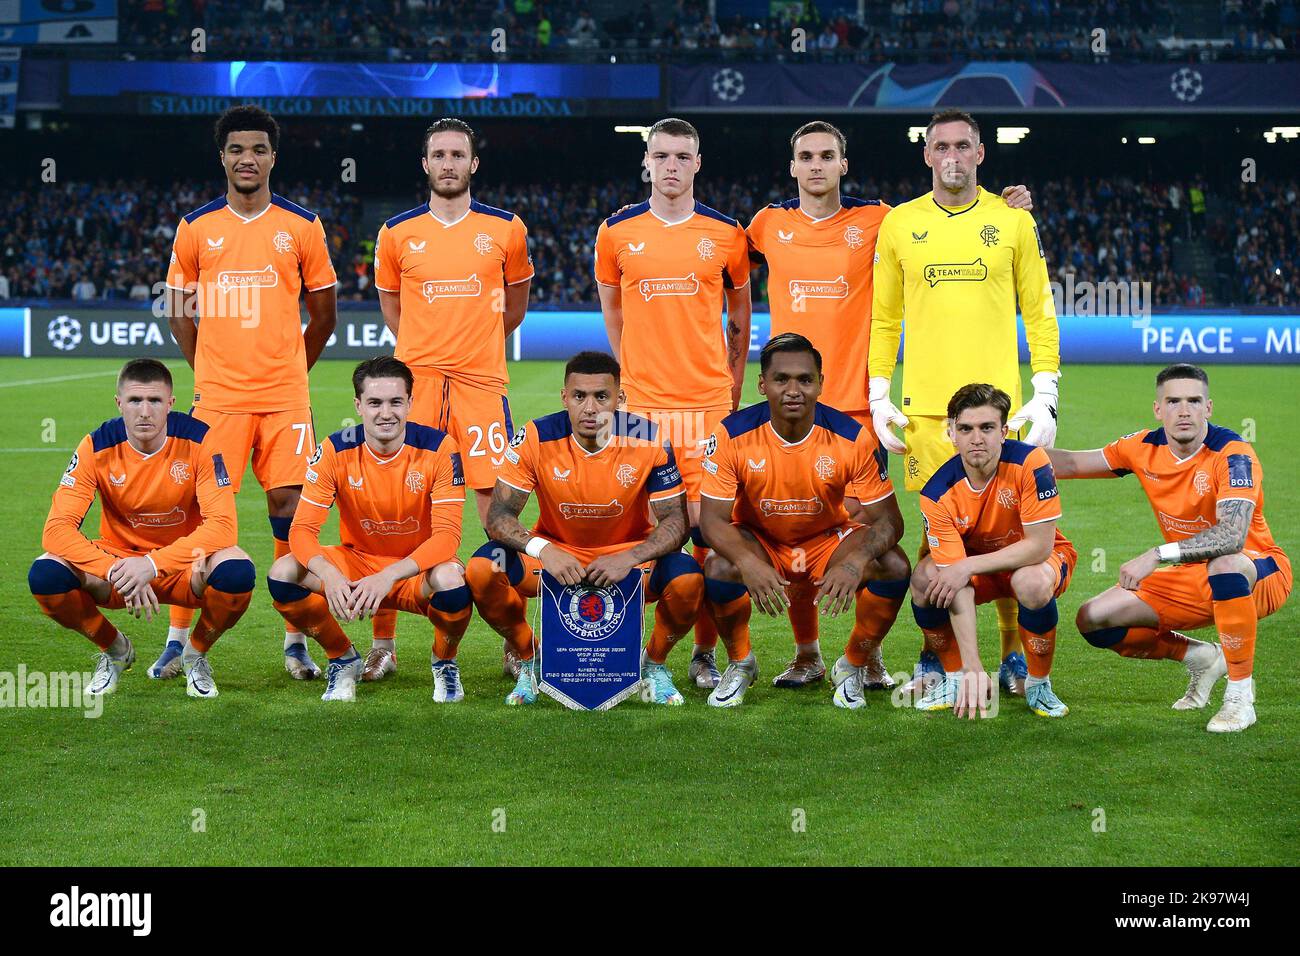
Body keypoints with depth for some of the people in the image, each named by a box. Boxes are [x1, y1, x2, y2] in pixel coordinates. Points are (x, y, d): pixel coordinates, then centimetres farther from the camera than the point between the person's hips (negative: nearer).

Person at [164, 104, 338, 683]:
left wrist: (286, 370, 9)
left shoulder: (302, 227, 4)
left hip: (285, 396, 0)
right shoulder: (195, 228, 6)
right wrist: (207, 369, 8)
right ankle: (178, 640, 8)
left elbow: (323, 314, 10)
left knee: (289, 506, -2)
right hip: (217, 395, 0)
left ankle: (295, 640, 8)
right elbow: (178, 310, 14)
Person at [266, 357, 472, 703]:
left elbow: (447, 535, -23)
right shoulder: (335, 451, -12)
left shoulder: (438, 448, -17)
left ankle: (444, 663, -3)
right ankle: (344, 660, 3)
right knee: (283, 573, -23)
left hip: (417, 571, -2)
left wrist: (388, 576, -38)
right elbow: (303, 528, -15)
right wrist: (330, 576, -37)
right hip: (357, 560, 2)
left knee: (451, 578, -37)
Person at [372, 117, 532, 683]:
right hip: (414, 380, 0)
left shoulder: (505, 229, 5)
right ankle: (383, 643, 7)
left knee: (498, 506, -1)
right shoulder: (397, 233, 6)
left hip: (482, 382, 0)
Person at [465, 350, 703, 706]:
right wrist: (542, 549, -35)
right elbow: (499, 515, -14)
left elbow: (674, 521, -13)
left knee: (687, 580, -31)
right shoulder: (537, 438, -16)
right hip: (555, 553, 1)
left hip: (631, 554, 0)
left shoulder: (650, 440, -16)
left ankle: (655, 663, 3)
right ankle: (528, 661, 2)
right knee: (482, 569, -26)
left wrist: (629, 558, -33)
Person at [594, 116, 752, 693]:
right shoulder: (617, 232, 6)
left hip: (708, 401, 0)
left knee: (709, 525, -1)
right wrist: (633, 370, 12)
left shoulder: (725, 233, 6)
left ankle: (705, 652, 8)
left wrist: (732, 382, 12)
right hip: (641, 401, 0)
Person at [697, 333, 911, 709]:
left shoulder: (852, 437, -20)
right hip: (758, 543, -1)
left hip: (828, 540, 1)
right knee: (719, 568, -33)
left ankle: (853, 666, 1)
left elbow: (888, 521, -17)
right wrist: (749, 563, -42)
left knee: (894, 566, -25)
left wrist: (855, 562, -40)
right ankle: (740, 664, -2)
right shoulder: (734, 435, -21)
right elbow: (713, 518, -21)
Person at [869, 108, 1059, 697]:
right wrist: (878, 398, 5)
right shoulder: (899, 224, 8)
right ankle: (935, 655, 13)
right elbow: (883, 319, 12)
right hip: (925, 405, 1)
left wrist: (1045, 397, 0)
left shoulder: (1013, 220, 6)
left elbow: (1040, 312, 7)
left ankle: (1013, 654, 14)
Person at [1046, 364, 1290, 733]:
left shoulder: (1232, 453, -24)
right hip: (1190, 579, 6)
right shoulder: (1146, 447, -5)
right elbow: (1071, 464, 8)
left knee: (1224, 564, -43)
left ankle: (1240, 696, -26)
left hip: (1258, 570, -6)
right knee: (1093, 619, -7)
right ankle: (1202, 658, 14)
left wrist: (1157, 555, -44)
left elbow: (1233, 534, -39)